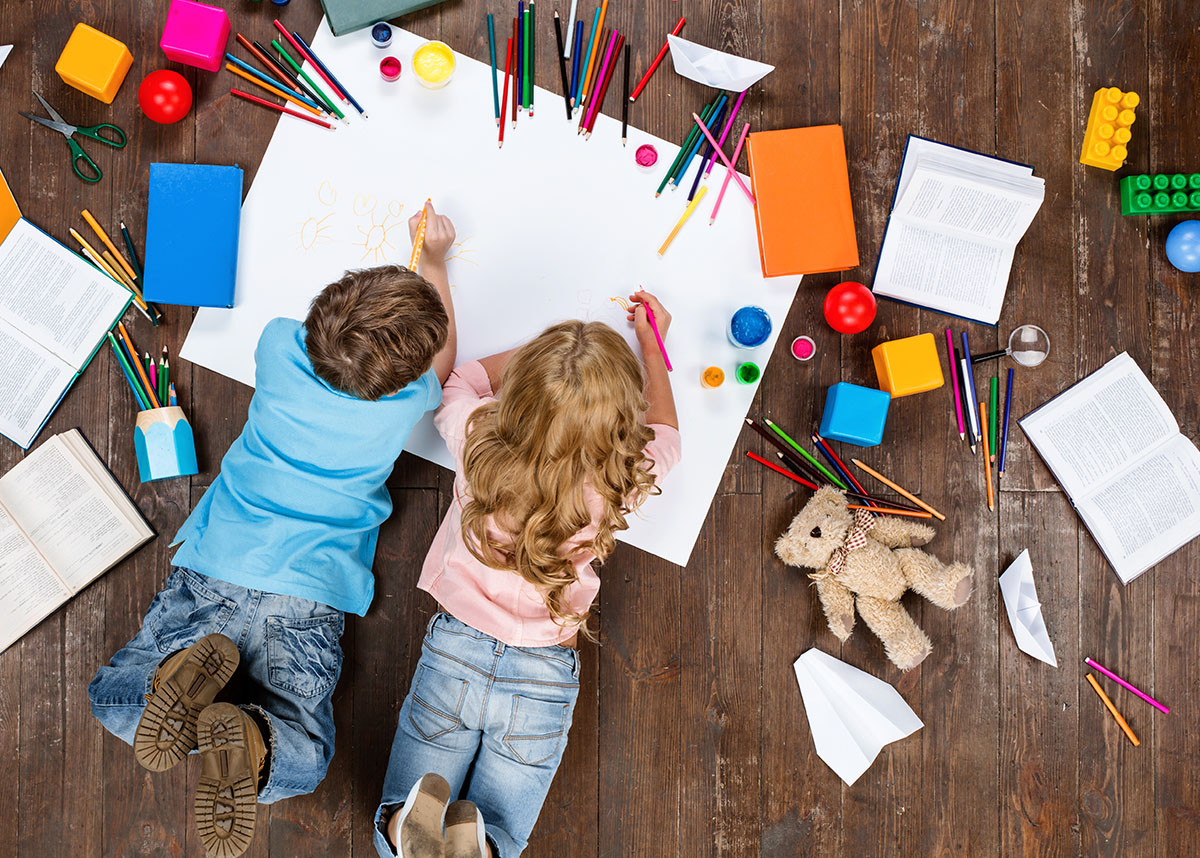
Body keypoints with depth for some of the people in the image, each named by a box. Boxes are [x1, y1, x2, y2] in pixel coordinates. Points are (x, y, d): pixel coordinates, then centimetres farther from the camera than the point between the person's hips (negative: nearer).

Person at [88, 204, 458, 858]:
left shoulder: (279, 347, -5)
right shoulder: (406, 403, -8)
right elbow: (443, 360, 17)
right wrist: (432, 259, 28)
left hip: (216, 566, 2)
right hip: (309, 592, -1)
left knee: (113, 699, 15)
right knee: (302, 761, 4)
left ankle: (188, 668, -19)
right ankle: (248, 738, -31)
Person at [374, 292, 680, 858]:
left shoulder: (477, 442, -13)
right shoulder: (622, 482, -13)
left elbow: (460, 380, 13)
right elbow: (663, 433, 13)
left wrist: (543, 349, 19)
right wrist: (650, 344, 25)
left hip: (455, 652, 1)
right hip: (545, 676, 0)